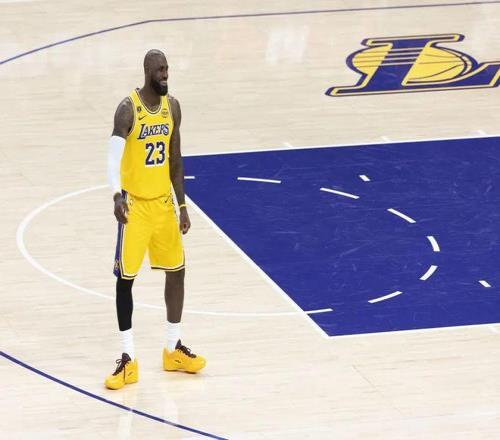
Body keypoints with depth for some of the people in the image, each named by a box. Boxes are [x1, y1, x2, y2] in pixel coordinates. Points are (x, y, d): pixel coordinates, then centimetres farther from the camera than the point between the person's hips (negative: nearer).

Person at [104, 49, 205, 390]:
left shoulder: (172, 107, 2)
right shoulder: (128, 109, -17)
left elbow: (175, 159, 10)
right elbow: (113, 156, -26)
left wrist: (182, 205, 10)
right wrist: (117, 195, -43)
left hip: (164, 203, 6)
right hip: (135, 205, -6)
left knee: (176, 270, 11)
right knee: (126, 278, -2)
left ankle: (174, 350, 25)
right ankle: (128, 360, 5)